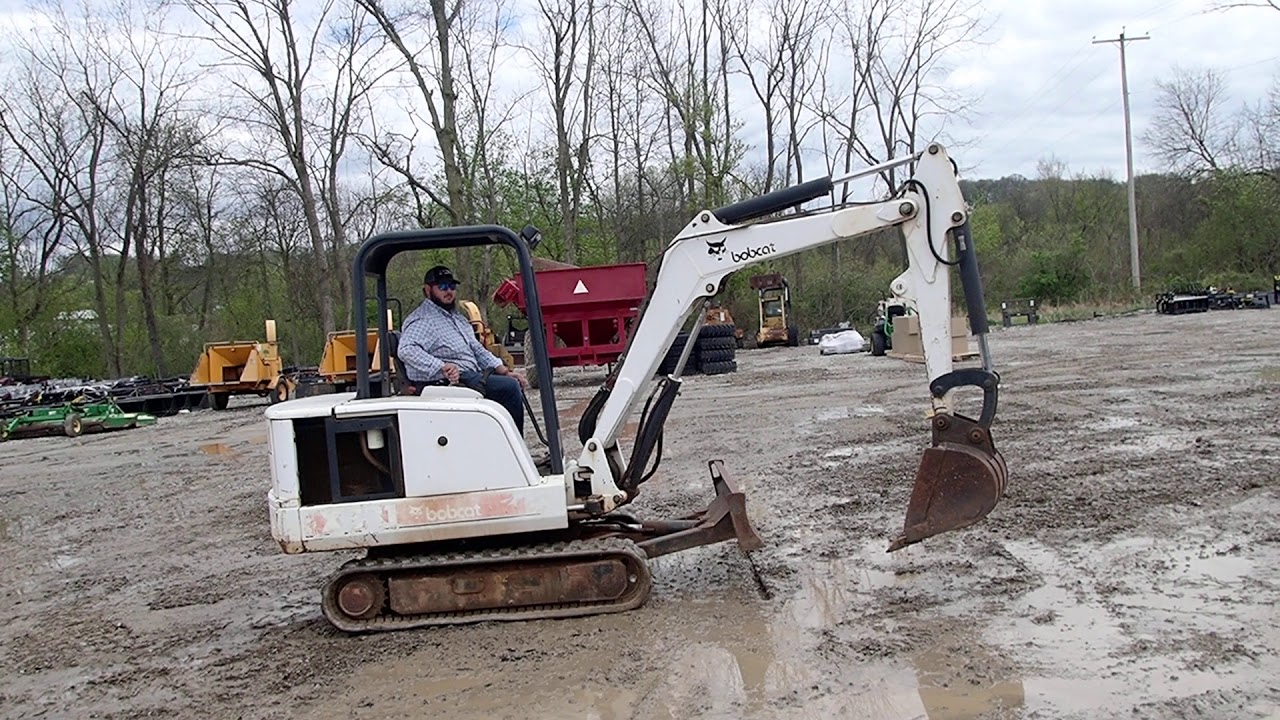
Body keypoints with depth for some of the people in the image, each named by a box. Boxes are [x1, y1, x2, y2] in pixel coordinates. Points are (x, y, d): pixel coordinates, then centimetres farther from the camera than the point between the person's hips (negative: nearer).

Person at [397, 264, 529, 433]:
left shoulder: (457, 317, 24)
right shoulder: (423, 319, -8)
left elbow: (477, 350, 24)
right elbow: (406, 350, -25)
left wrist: (505, 371, 11)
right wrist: (442, 367, -34)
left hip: (470, 377, 10)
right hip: (445, 382, -10)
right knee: (509, 387, -19)